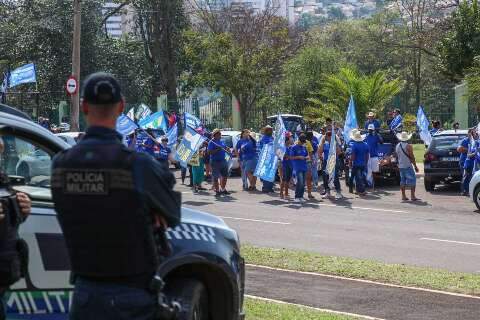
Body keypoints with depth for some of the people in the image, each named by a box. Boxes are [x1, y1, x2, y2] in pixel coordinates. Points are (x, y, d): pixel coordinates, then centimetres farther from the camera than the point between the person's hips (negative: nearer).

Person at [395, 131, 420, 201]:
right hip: (408, 166, -7)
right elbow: (412, 157, -12)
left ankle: (403, 196, 11)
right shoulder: (408, 146, -13)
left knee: (403, 181, 11)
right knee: (412, 180, -4)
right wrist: (415, 166, -7)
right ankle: (412, 196, -9)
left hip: (401, 166, 7)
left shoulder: (397, 146, 7)